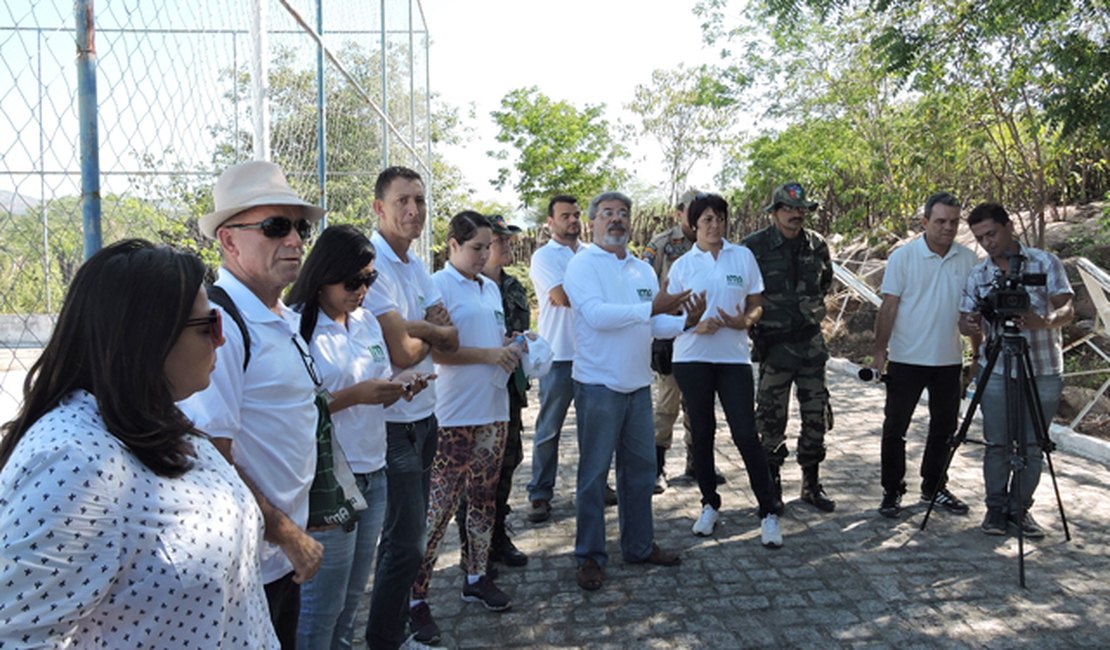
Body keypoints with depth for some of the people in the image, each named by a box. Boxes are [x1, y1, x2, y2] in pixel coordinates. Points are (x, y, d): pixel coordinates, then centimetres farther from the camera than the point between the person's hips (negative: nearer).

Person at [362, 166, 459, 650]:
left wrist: (416, 328, -16)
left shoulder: (416, 266, 10)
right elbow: (402, 352, -22)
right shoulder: (372, 265, -17)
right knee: (405, 543, 0)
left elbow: (451, 339, 3)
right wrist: (433, 330, -3)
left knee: (409, 533, 19)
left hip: (423, 414, 9)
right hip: (393, 420, -9)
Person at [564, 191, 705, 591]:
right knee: (594, 473, 2)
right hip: (598, 386, -6)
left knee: (641, 468, 14)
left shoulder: (643, 269, 15)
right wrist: (652, 308, -25)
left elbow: (655, 325, 13)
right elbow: (596, 314, -22)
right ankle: (590, 556, 15)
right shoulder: (583, 265, -7)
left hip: (638, 385, 7)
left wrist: (686, 321, -7)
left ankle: (639, 546, 29)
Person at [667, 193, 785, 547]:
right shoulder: (682, 265, 4)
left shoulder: (743, 256, 5)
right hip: (692, 358, 1)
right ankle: (709, 504, 25)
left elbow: (756, 306, 8)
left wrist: (744, 321, -14)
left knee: (745, 434, -5)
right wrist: (695, 324, -15)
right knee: (702, 432, 9)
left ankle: (769, 512, 7)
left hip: (734, 357, -1)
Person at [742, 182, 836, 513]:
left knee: (816, 417, 9)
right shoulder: (754, 246, -9)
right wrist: (756, 326, 0)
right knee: (772, 420, 4)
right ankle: (771, 485, 20)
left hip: (811, 341, 4)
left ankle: (811, 484, 24)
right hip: (773, 344, -4)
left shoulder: (817, 245, 4)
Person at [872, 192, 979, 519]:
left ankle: (934, 487, 30)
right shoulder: (903, 257, -7)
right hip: (906, 358, -4)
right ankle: (892, 491, 15)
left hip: (949, 360, 4)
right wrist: (880, 351, -11)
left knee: (944, 426, 13)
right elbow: (889, 306, -8)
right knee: (895, 427, 3)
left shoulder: (968, 260, 4)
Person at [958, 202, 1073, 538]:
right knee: (997, 444, 3)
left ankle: (1020, 508, 20)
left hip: (1043, 372, -1)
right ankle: (997, 507, 17)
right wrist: (970, 325, -25)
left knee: (1032, 446, 6)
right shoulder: (978, 275, 4)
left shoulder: (1046, 262, -1)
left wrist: (1045, 321, -32)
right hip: (996, 372, 1)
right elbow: (966, 319, 0)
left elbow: (1067, 310, -8)